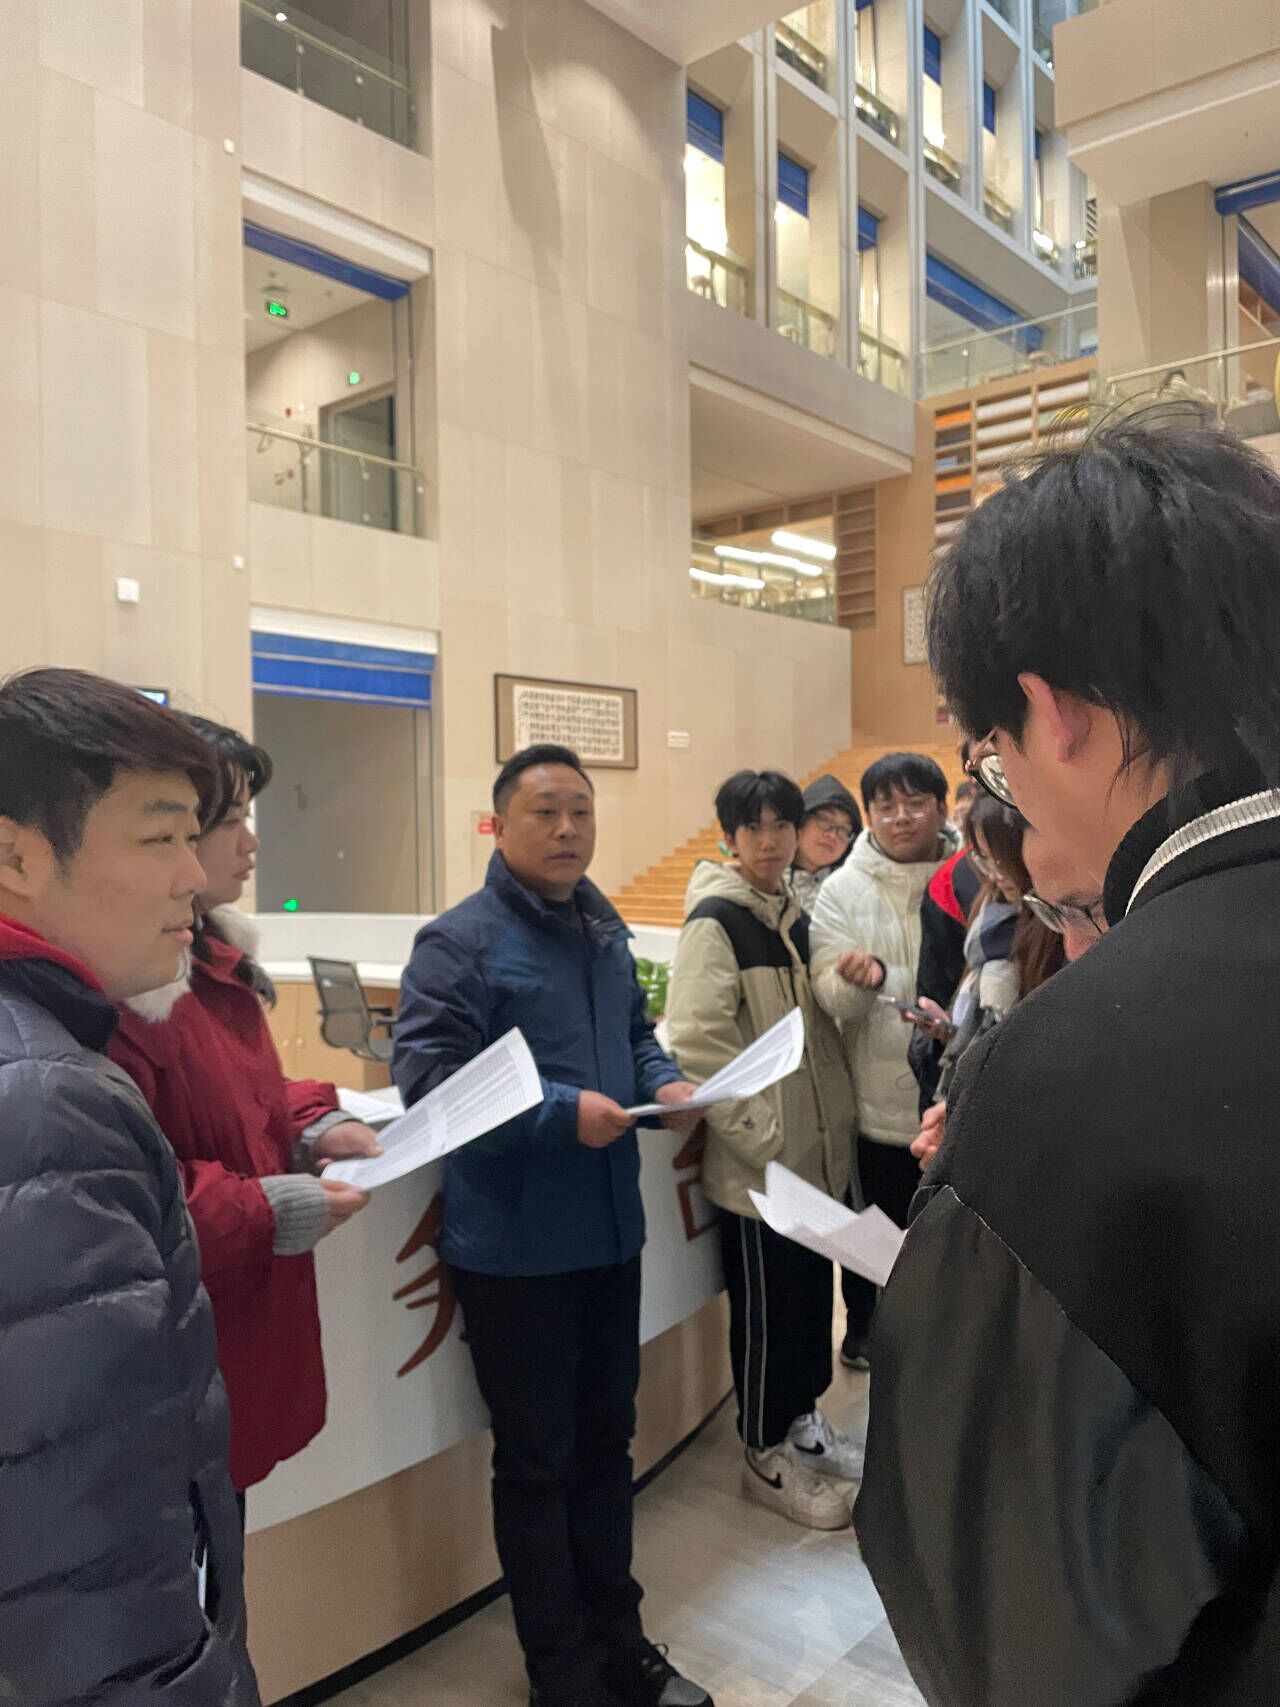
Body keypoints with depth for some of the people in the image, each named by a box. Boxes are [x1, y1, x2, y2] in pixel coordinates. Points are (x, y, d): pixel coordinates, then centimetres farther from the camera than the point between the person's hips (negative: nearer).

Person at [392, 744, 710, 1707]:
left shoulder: (604, 929, 10)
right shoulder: (459, 942, -15)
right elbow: (429, 1074, -23)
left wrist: (666, 1084, -2)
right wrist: (562, 1113, -28)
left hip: (610, 1231, 8)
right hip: (514, 1248, -7)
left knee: (606, 1440, 21)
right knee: (538, 1458, 10)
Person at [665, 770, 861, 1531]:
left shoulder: (796, 914, 10)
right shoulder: (716, 921, -14)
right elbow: (697, 1043, -20)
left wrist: (835, 1119, 10)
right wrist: (763, 1132, -20)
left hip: (817, 1149, 7)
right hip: (759, 1159, -7)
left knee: (812, 1290, 19)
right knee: (766, 1305, 6)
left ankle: (804, 1418, 39)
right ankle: (768, 1456, 24)